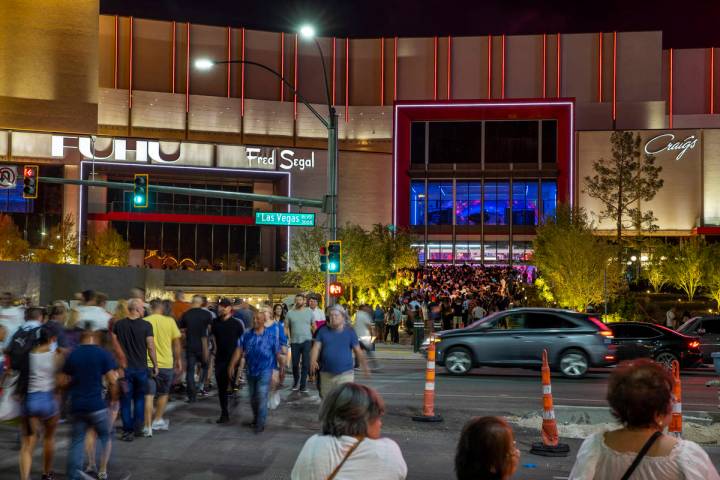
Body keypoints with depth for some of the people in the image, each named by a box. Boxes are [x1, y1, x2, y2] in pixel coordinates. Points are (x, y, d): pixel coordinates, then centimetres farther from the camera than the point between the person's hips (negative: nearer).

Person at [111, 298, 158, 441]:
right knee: (139, 398, 17)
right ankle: (138, 427, 13)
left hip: (125, 368, 1)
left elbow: (115, 344, 4)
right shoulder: (146, 325, -9)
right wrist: (155, 365, 1)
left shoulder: (118, 325, -1)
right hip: (141, 368, -1)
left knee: (126, 400, 7)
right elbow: (151, 347, -9)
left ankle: (128, 431, 7)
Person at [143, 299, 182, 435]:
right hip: (166, 364, 0)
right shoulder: (170, 321, -5)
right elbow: (176, 342, 0)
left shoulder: (144, 322, -4)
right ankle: (158, 420, 30)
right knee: (163, 394, 21)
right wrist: (178, 359, 13)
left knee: (148, 395, 2)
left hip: (148, 363, 0)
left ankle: (148, 426, -1)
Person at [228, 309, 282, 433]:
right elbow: (239, 350, -3)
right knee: (253, 397, 14)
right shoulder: (247, 335, 1)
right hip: (250, 371, 4)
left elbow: (278, 353, -3)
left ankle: (260, 424, 0)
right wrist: (232, 365, -11)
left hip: (265, 371, -4)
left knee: (262, 397, -9)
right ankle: (255, 419, 34)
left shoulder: (271, 335, -7)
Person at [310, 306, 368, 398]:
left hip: (345, 374, -3)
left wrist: (364, 366, -4)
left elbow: (358, 351, 3)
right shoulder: (323, 331, 4)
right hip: (326, 374, 3)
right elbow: (316, 347, -4)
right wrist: (313, 361, -22)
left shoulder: (350, 332, 1)